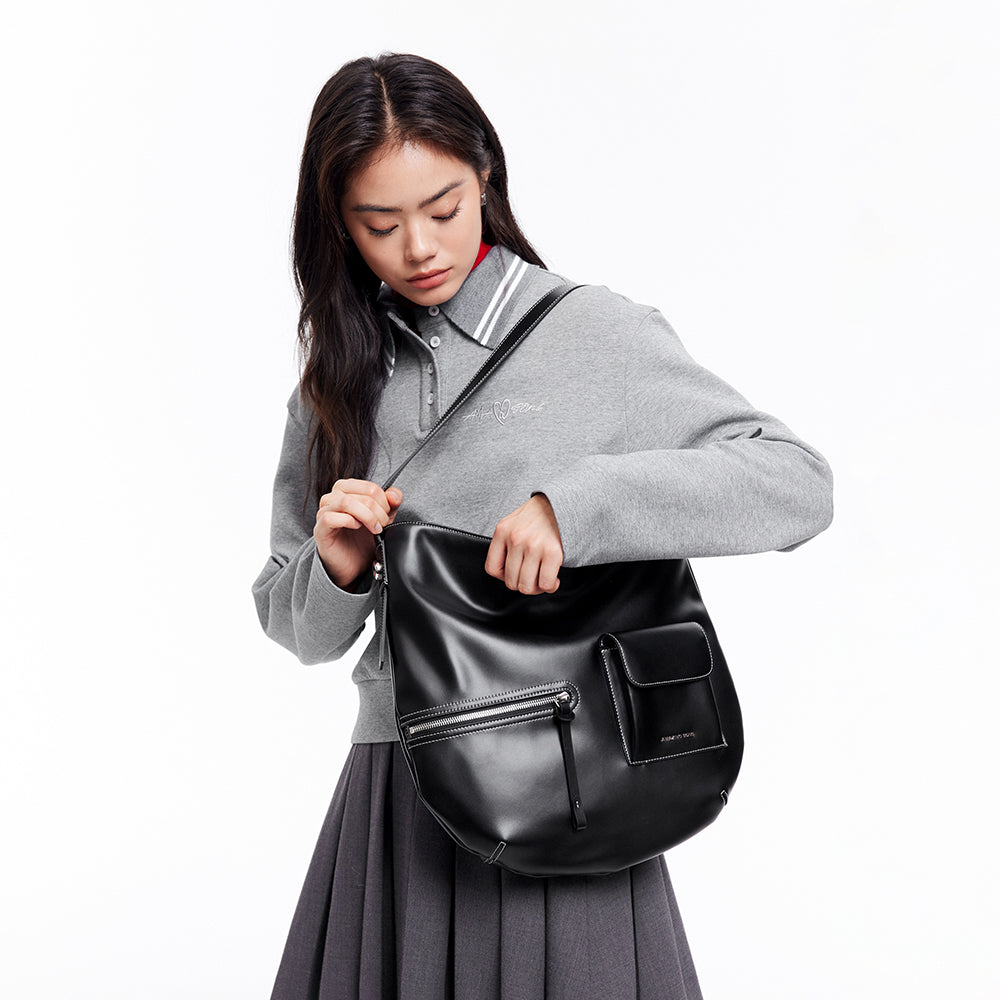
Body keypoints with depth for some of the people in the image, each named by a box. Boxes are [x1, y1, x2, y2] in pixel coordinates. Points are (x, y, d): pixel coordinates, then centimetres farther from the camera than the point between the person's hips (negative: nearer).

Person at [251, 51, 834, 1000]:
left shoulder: (595, 334, -4)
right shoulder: (336, 380, 8)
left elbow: (798, 484, -13)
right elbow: (295, 625, 12)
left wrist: (576, 503, -23)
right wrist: (335, 572, -11)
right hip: (395, 788, 4)